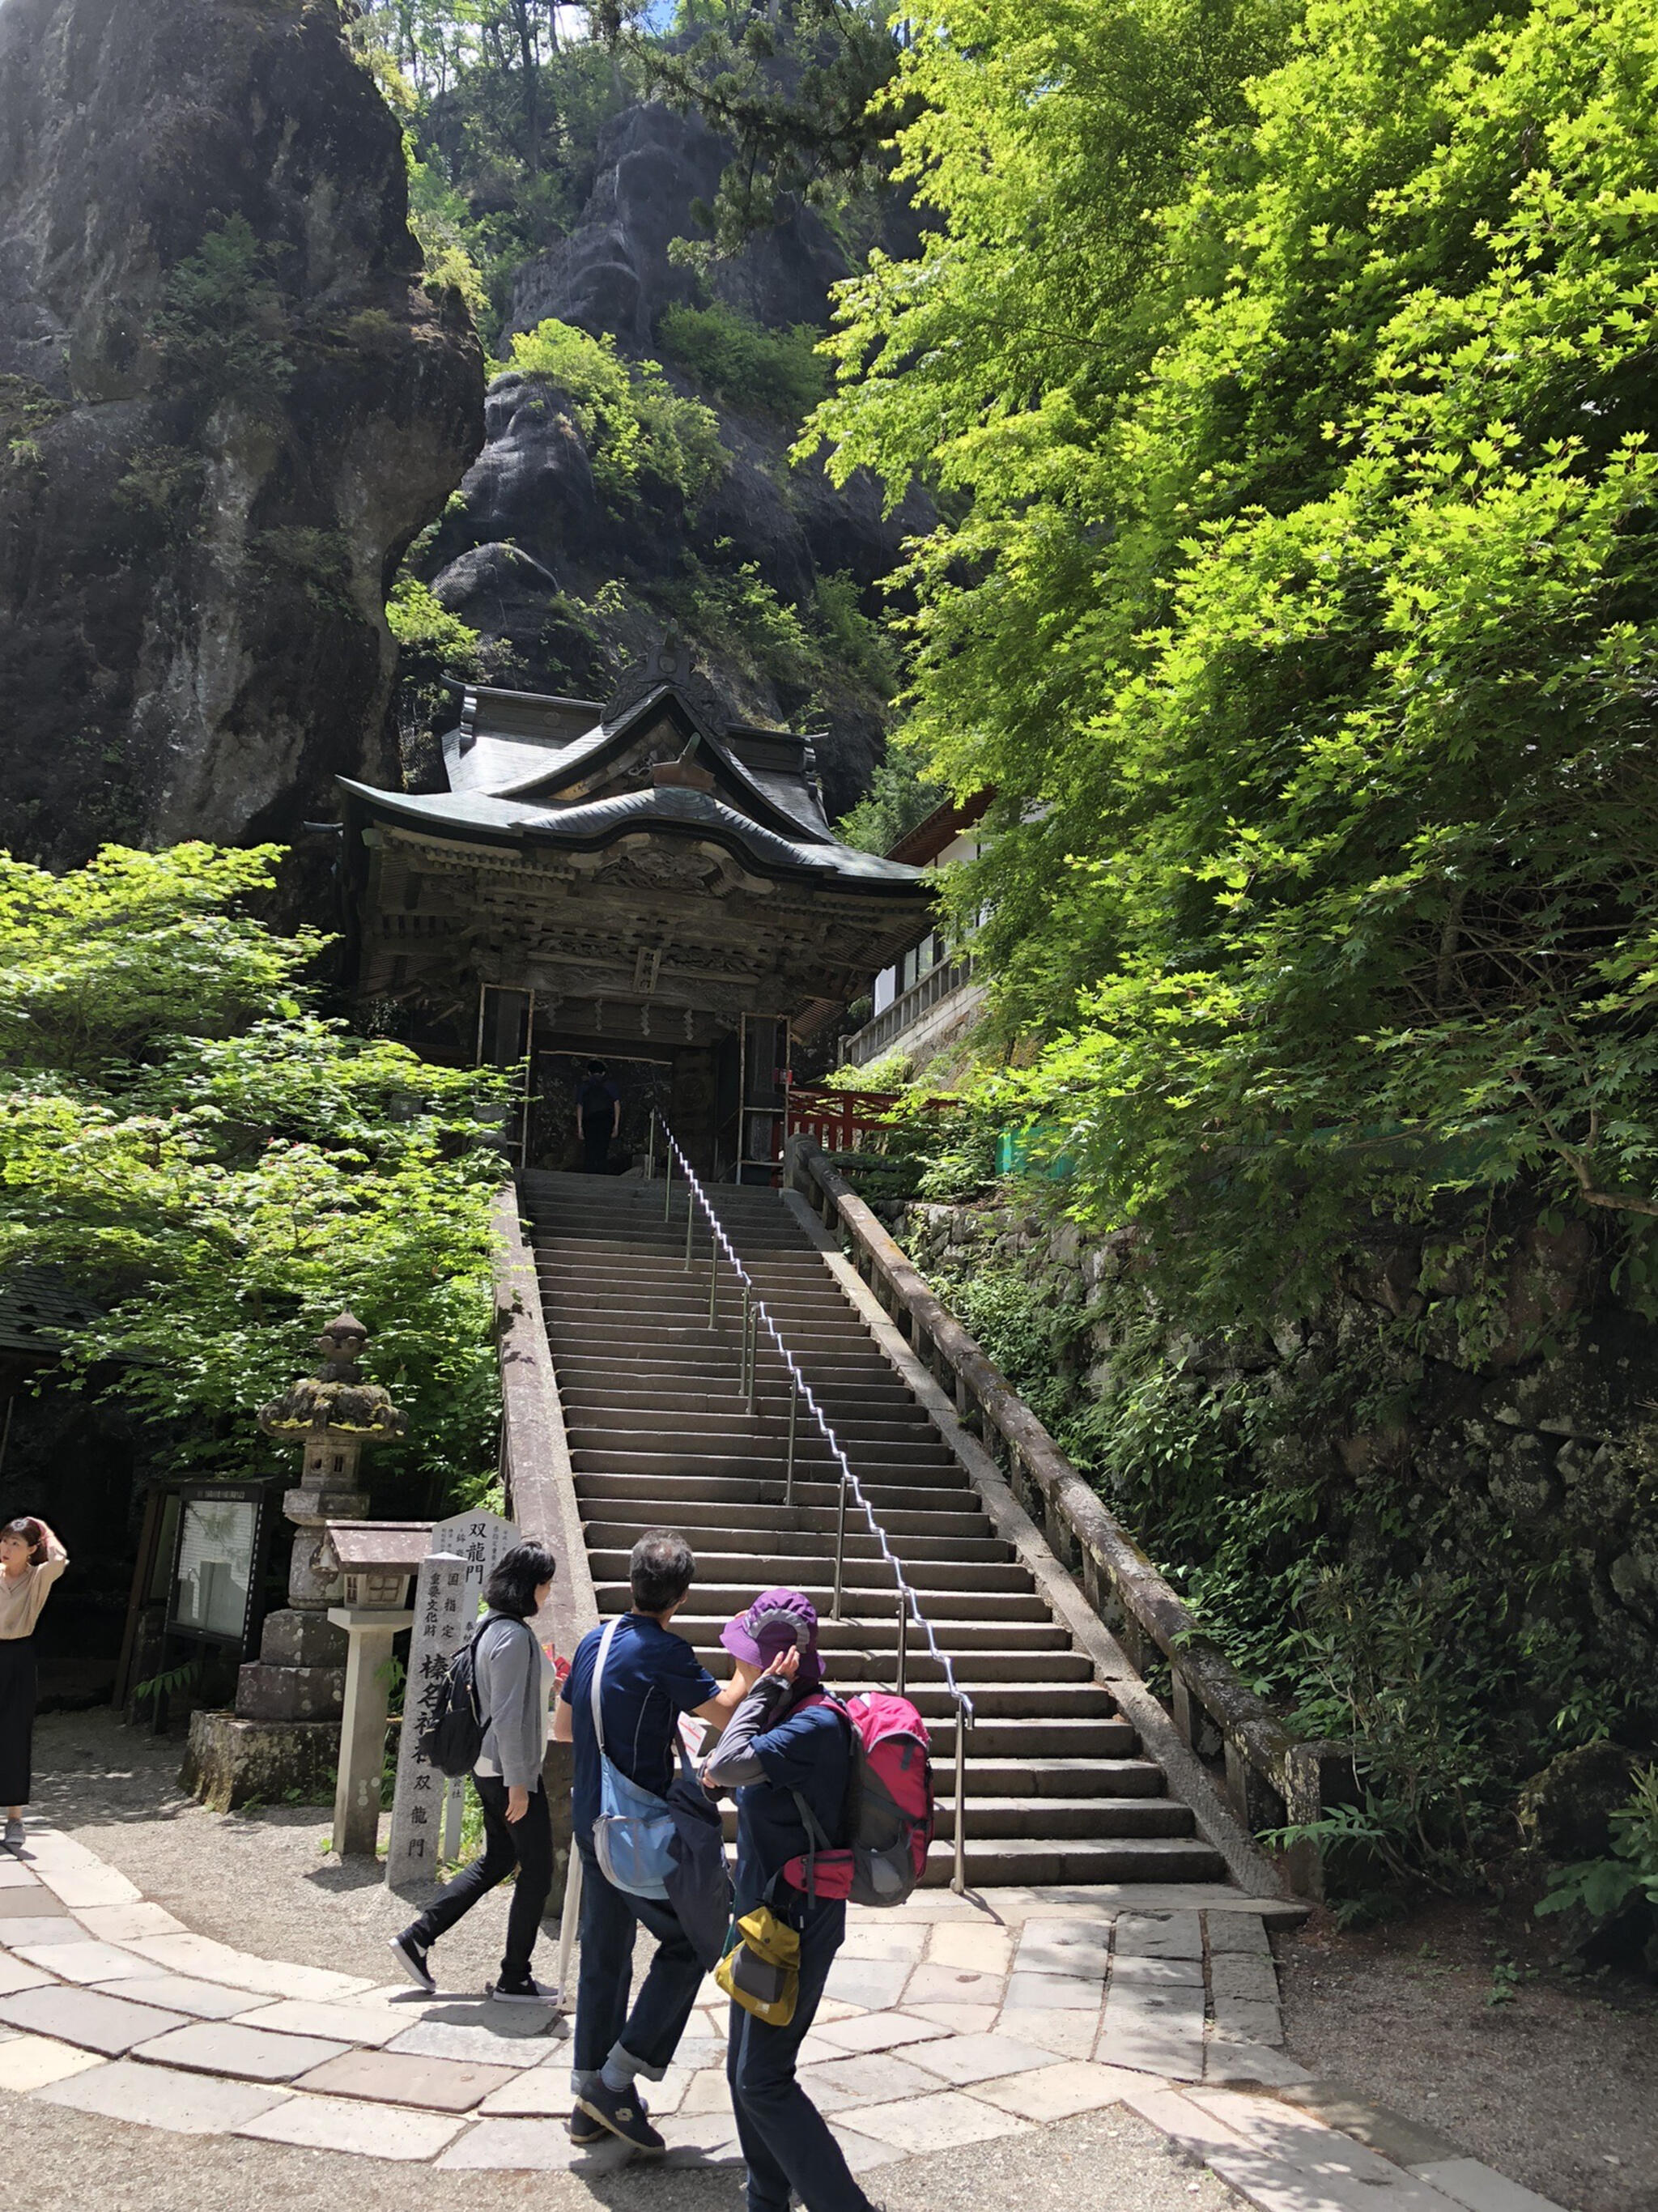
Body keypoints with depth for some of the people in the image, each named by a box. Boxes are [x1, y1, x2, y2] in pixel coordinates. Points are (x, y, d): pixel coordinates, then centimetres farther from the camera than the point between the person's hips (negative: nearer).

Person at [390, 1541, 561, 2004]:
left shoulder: (495, 1628, 8)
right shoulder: (515, 1636, -22)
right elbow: (507, 1716, -23)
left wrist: (546, 1684, 22)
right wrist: (517, 1784, -20)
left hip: (489, 1768, 10)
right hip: (510, 1770, -10)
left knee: (496, 1861, 21)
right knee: (537, 1869, 4)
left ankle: (417, 1938, 21)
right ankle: (514, 1979, 15)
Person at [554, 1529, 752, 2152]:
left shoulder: (593, 1642, 5)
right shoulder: (664, 1653, -19)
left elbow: (563, 1727, 15)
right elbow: (727, 1711, -13)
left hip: (591, 1822, 8)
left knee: (604, 1955, 16)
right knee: (688, 1942, 6)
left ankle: (591, 2103, 25)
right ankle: (617, 2080, 3)